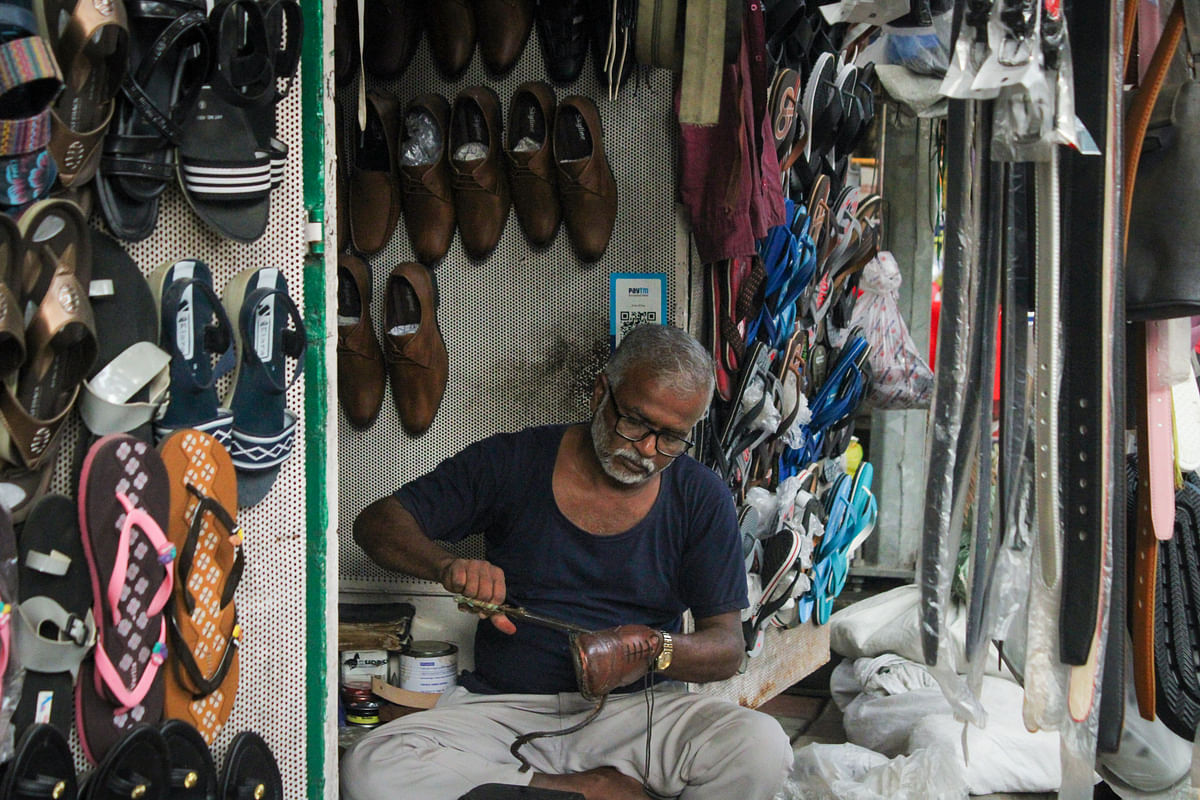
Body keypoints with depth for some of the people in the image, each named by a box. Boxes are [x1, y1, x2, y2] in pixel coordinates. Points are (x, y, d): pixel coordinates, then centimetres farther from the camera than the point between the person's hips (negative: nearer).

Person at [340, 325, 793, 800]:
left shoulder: (701, 499, 3)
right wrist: (447, 566, -21)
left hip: (634, 707, 0)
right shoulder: (512, 463, 2)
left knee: (761, 748, -30)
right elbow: (377, 522, 1)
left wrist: (656, 650, -21)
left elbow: (726, 647, 2)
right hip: (502, 706, 1)